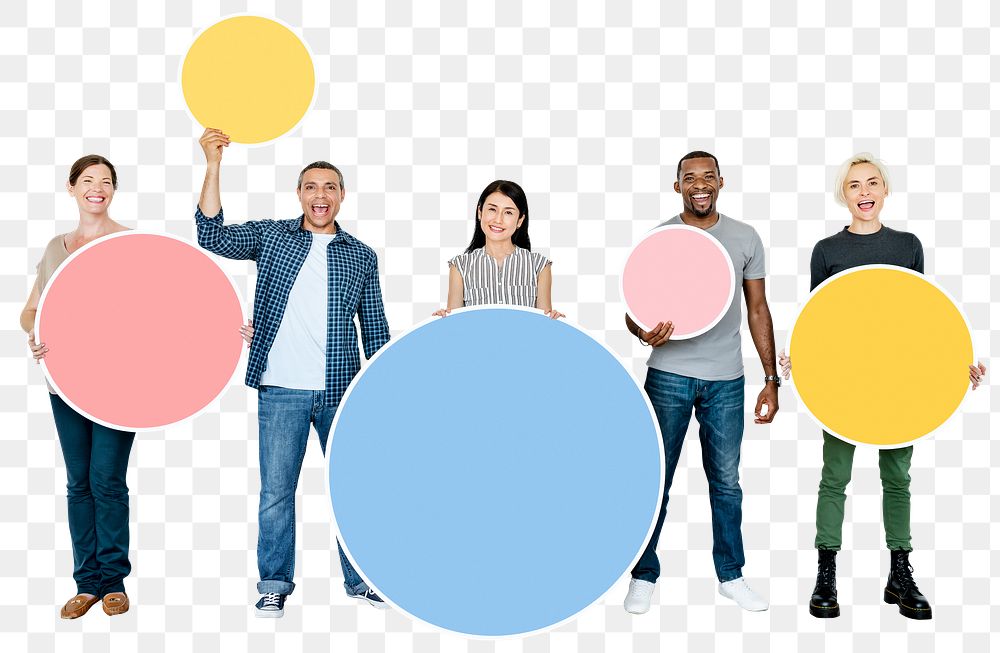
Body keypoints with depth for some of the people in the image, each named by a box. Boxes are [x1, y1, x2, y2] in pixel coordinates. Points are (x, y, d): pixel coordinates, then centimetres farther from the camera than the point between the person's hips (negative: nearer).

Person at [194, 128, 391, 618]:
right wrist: (213, 166, -15)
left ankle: (360, 579, 23)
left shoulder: (361, 256, 9)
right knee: (276, 491, 6)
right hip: (281, 390, -1)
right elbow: (213, 236, -8)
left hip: (342, 390, 1)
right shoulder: (271, 236, 7)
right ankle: (274, 585, 20)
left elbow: (374, 328, 10)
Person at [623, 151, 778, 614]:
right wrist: (645, 331, -24)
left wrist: (771, 379, 3)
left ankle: (731, 576, 25)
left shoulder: (745, 239, 5)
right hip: (668, 374, -1)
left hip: (726, 379, 2)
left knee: (726, 482, 10)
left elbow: (758, 310, 8)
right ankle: (644, 577, 18)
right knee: (656, 479, 5)